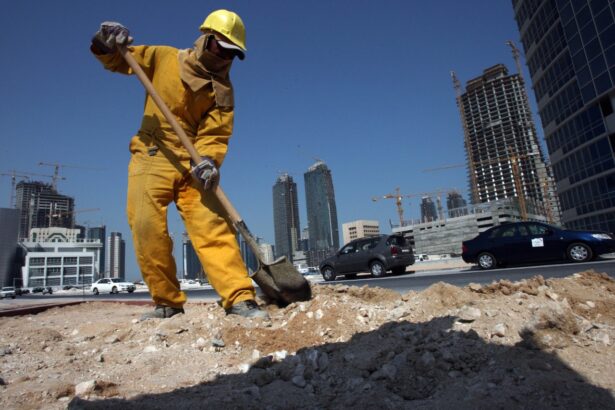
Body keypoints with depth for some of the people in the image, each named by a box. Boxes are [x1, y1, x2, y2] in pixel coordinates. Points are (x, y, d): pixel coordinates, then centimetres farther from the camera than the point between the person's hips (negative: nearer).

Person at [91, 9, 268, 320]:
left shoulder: (223, 90, 6)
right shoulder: (164, 58, 7)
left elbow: (215, 134, -4)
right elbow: (117, 61, 16)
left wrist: (209, 160, -24)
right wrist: (107, 45, -7)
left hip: (192, 162, 0)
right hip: (152, 156, 0)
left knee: (212, 226, -13)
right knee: (147, 226, -12)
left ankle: (239, 298, -15)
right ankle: (167, 301, 0)